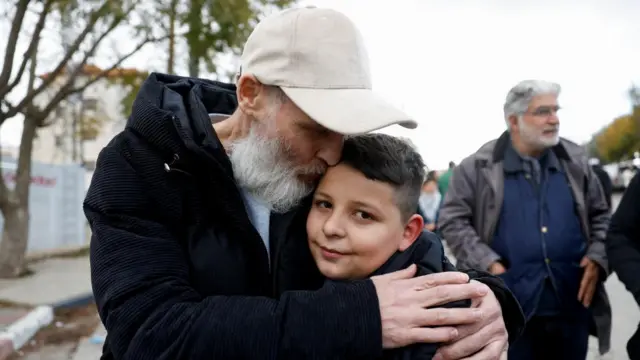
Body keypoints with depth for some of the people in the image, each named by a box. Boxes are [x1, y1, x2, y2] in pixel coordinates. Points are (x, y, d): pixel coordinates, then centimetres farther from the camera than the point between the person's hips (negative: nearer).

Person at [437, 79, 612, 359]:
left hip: (573, 306, 4)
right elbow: (452, 221, -5)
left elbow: (601, 216, 16)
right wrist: (488, 264, -15)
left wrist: (598, 258, 0)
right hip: (511, 309, -3)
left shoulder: (576, 162, 8)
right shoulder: (478, 167, -5)